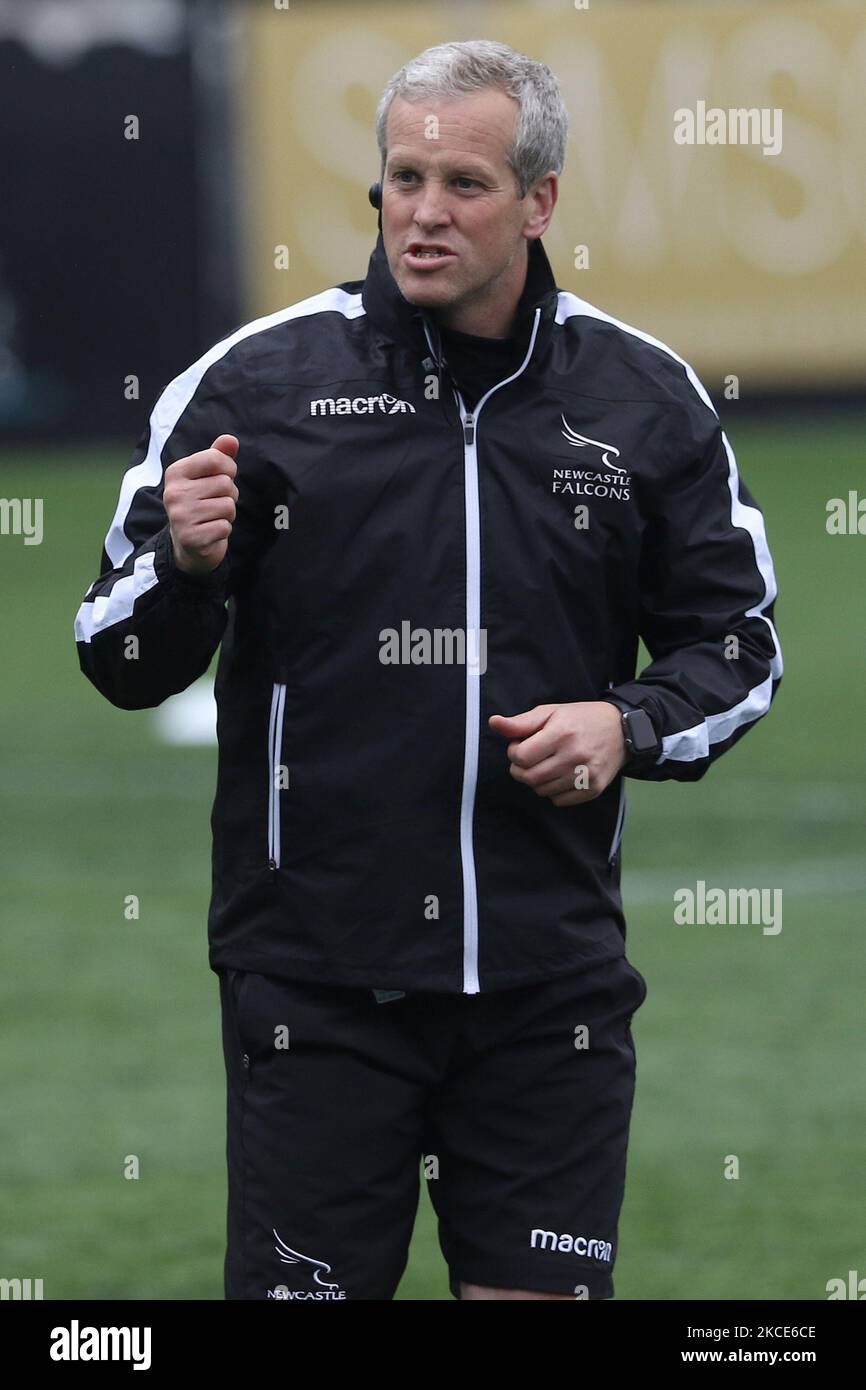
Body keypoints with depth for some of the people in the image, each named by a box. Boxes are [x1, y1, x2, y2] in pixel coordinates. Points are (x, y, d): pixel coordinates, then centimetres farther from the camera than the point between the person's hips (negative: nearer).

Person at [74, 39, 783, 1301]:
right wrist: (185, 565, -20)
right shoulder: (258, 381, -1)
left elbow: (738, 642, 14)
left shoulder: (645, 399, 5)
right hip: (313, 978, -2)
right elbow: (123, 663, 1)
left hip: (551, 978, 2)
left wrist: (628, 724, -5)